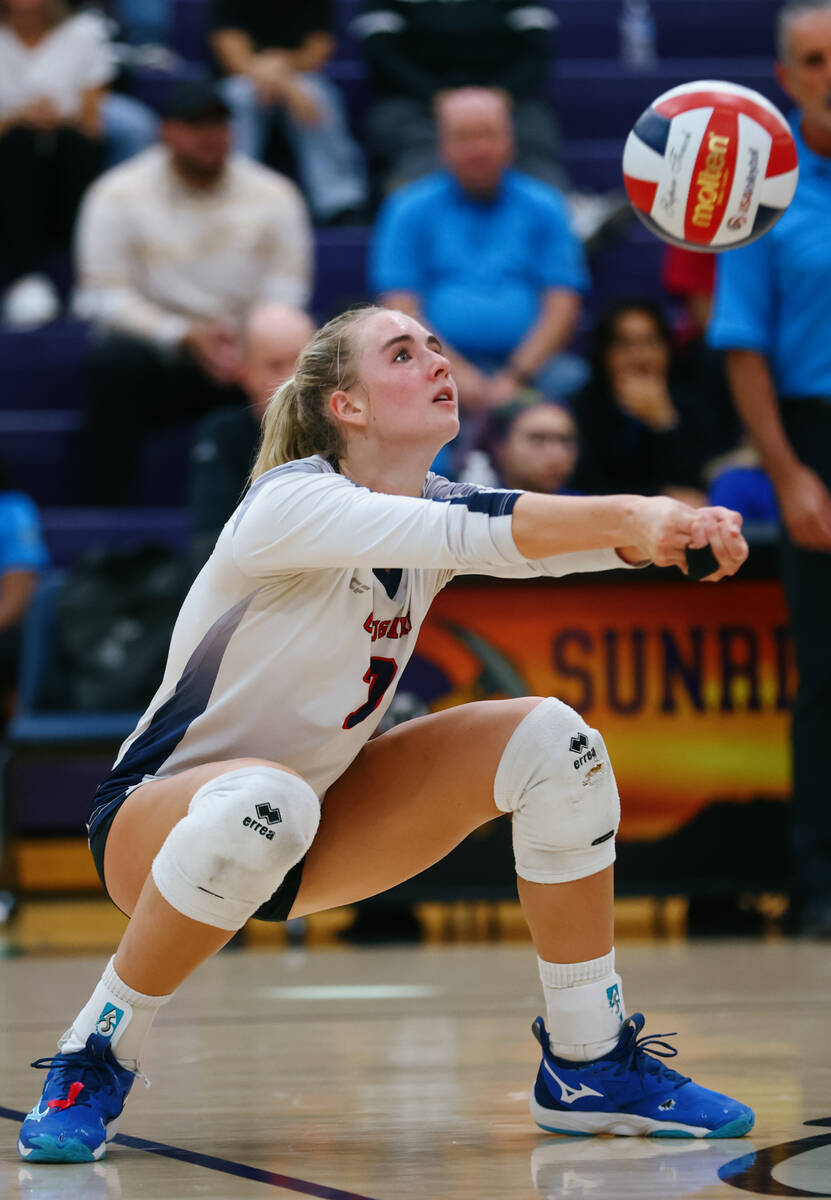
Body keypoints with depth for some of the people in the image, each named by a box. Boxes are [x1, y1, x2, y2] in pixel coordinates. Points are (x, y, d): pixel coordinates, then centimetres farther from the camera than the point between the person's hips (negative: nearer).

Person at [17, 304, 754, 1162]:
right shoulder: (289, 502, -23)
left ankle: (590, 1065, 0)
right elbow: (460, 533, -39)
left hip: (314, 820, 7)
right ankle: (93, 1062, -21)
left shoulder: (434, 506, -2)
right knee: (262, 803, -42)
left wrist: (675, 524, -40)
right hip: (156, 825, -7)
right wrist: (628, 516, -45)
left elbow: (564, 535, -19)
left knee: (551, 740, -9)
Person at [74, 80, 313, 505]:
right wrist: (185, 337, -23)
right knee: (114, 360, -35)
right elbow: (107, 297, -8)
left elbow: (288, 293, -2)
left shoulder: (273, 194, 5)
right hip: (158, 351, -2)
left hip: (248, 352, 2)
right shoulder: (118, 195, -2)